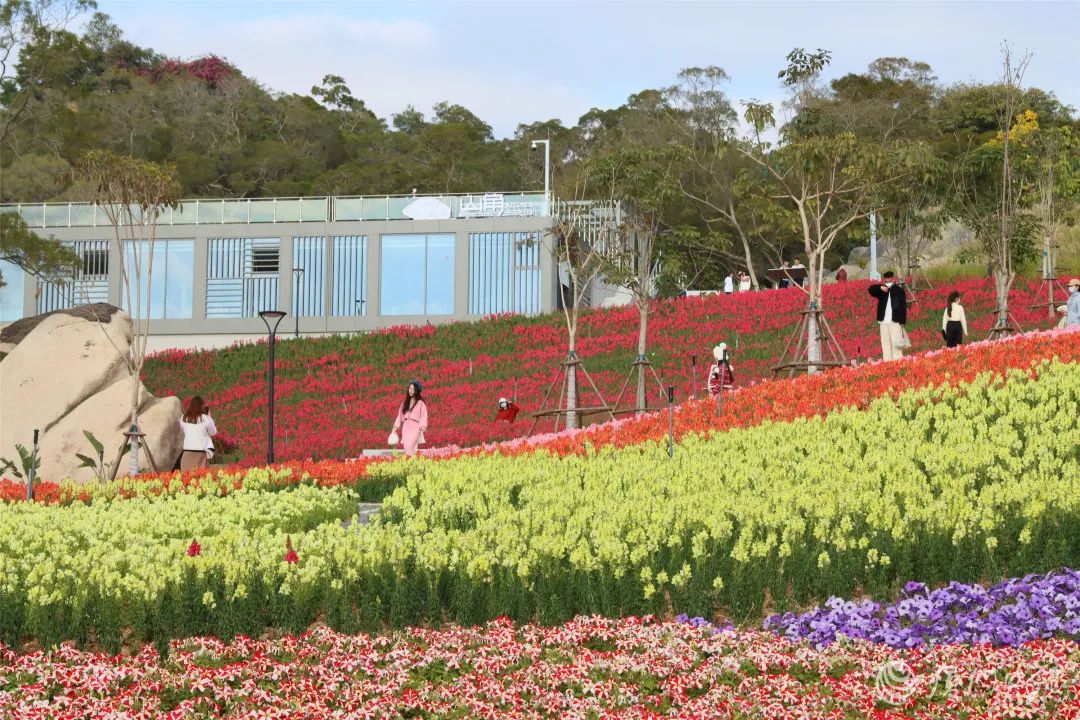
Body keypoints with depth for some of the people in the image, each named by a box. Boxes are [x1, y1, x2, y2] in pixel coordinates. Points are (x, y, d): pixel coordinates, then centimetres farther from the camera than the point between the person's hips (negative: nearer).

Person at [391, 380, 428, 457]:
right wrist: (396, 426, 13)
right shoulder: (405, 402, 17)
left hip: (415, 427, -5)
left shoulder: (420, 403, 1)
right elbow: (400, 415, 20)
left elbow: (424, 416, -4)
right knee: (406, 447, -4)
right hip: (406, 427, 5)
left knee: (409, 447, -22)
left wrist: (423, 426, -19)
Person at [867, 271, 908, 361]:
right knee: (885, 344, 3)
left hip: (896, 322, -3)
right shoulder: (882, 290, 12)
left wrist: (902, 321, -9)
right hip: (884, 322, 4)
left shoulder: (899, 290, 3)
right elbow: (871, 289, -1)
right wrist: (880, 287, -21)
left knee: (896, 344, -7)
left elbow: (903, 306, -1)